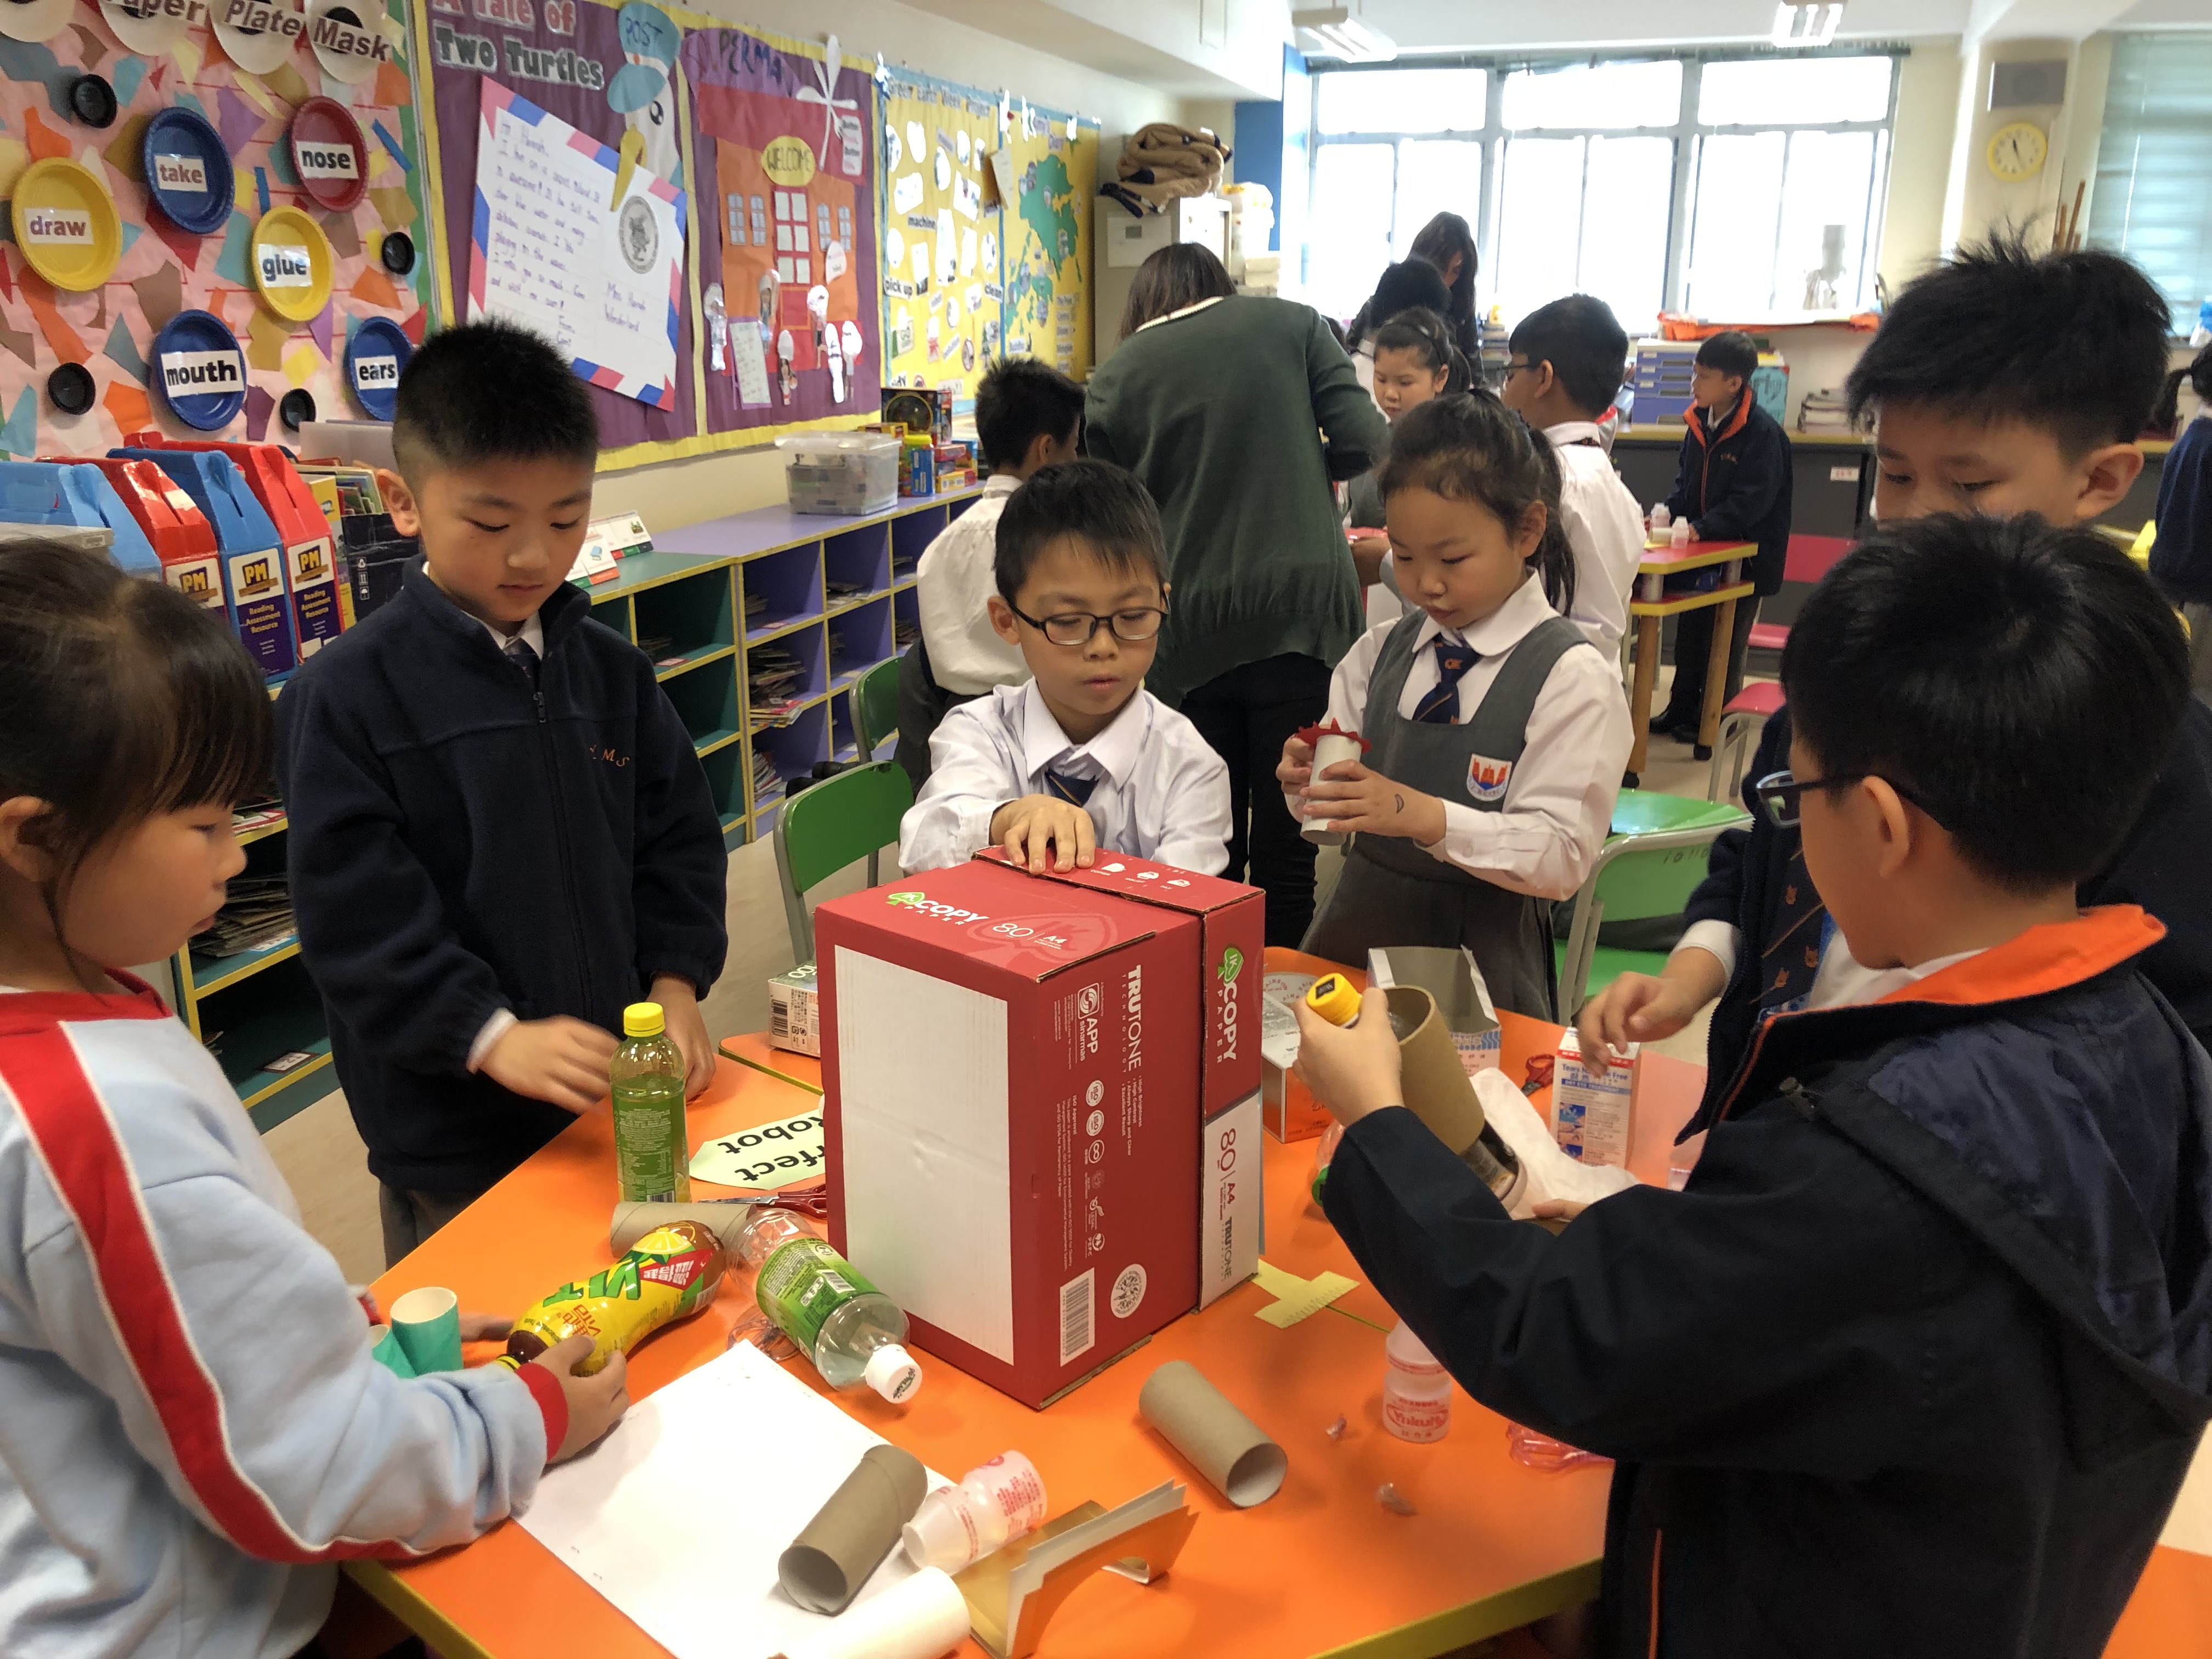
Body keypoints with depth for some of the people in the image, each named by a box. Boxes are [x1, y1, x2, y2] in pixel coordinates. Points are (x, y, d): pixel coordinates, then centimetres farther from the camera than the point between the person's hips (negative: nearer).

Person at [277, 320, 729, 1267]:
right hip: (454, 1135, -4)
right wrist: (492, 1037, -23)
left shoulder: (611, 670, 4)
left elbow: (677, 836, 8)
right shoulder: (345, 696, -12)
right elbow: (356, 916, -15)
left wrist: (675, 985, -4)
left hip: (620, 1095, 5)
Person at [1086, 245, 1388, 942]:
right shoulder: (1293, 323, 7)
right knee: (1285, 833, 4)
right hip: (1299, 604, -1)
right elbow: (1366, 442, 0)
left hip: (1188, 624, 1)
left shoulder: (1115, 375, 8)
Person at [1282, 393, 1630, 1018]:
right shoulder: (1380, 653, 4)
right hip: (1354, 930, 5)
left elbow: (1561, 855, -17)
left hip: (1482, 959, -4)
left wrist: (1423, 815, -29)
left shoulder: (1574, 679, -10)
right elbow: (1342, 804, 8)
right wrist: (1307, 782, -14)